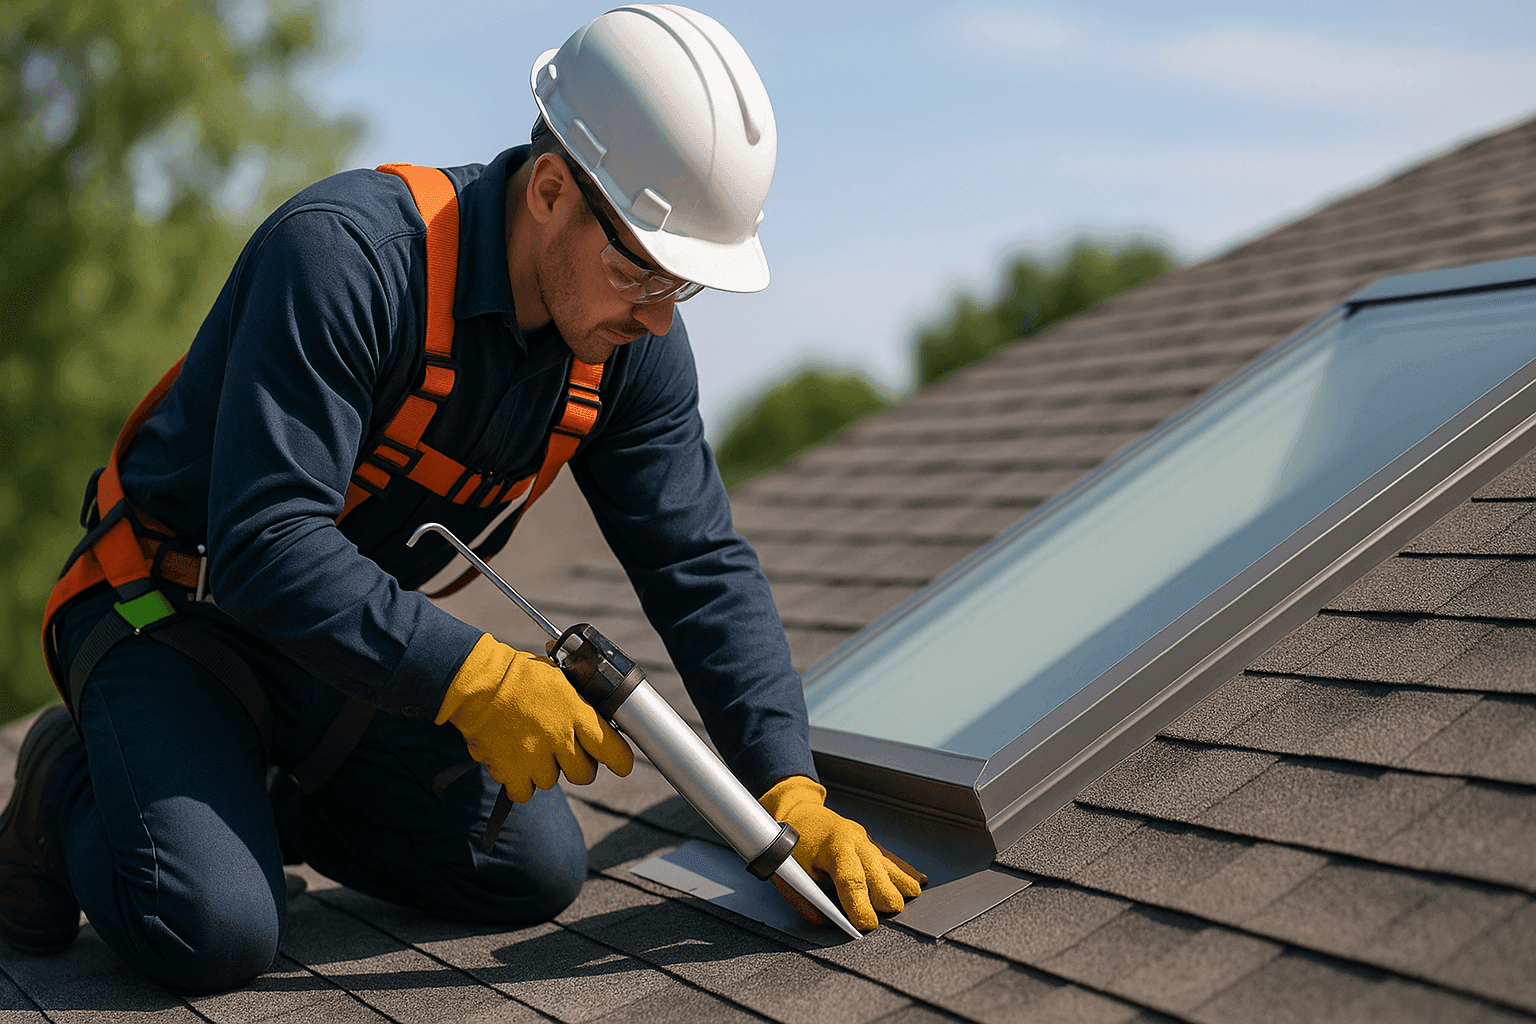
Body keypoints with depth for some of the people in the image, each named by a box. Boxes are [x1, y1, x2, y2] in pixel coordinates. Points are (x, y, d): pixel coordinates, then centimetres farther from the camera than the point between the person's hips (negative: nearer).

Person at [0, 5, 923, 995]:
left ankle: (267, 795, 16)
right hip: (174, 611, -6)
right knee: (215, 931, -26)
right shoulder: (345, 253, -32)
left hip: (362, 636, 7)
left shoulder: (632, 340, -10)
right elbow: (263, 543, -36)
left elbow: (705, 566, -7)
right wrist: (473, 676, -40)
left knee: (538, 872, -4)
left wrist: (792, 793, -16)